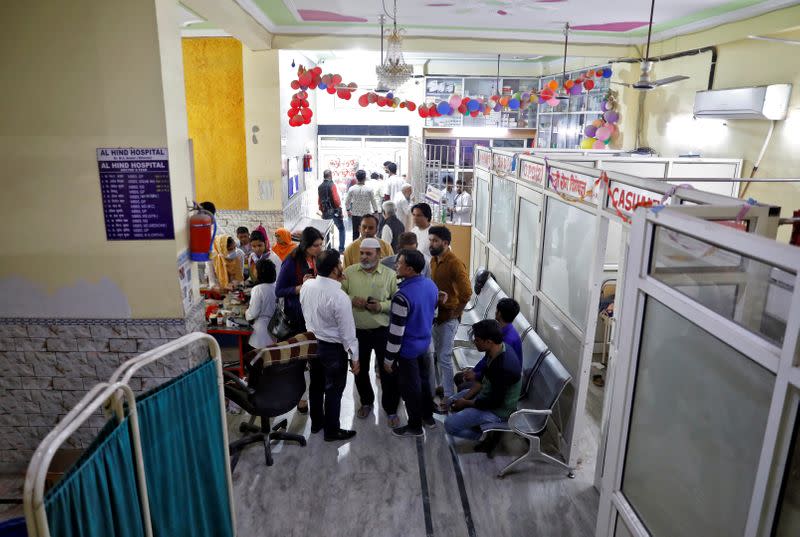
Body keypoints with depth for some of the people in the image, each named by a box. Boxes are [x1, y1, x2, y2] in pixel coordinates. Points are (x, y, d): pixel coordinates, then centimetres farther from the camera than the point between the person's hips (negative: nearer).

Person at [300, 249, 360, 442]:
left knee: (316, 385, 22)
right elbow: (347, 331, -21)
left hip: (312, 342, 7)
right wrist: (355, 357, -11)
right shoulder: (339, 297, -28)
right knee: (333, 390, 10)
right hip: (333, 348, -7)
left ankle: (316, 422, 41)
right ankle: (332, 431, 26)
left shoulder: (306, 286, -9)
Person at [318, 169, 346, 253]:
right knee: (341, 229, 4)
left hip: (325, 212, 5)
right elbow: (336, 199, -17)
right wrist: (339, 206, -1)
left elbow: (319, 201, 10)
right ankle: (341, 248, -2)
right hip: (334, 211, -5)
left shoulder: (320, 187, 5)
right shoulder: (332, 185, -13)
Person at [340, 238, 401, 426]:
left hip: (383, 331, -2)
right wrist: (352, 300, -17)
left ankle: (391, 409, 24)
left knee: (388, 371, 5)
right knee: (360, 370, 18)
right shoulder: (349, 272, 0)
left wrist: (381, 306, -20)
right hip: (357, 331, 2)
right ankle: (366, 402, 41)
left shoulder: (390, 274, -5)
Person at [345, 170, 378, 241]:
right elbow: (373, 201, -3)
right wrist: (375, 211, 13)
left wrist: (348, 210, 20)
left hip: (355, 214, 2)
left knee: (355, 233, 11)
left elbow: (347, 202, 1)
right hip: (367, 214, -2)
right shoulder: (368, 189, -12)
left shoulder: (352, 189, -7)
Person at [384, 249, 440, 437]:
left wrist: (389, 359, -14)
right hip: (425, 343, 8)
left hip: (408, 349, -7)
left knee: (410, 388, 11)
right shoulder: (431, 285, -6)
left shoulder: (402, 296, -30)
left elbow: (396, 332, -25)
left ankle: (415, 426, 28)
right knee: (424, 381, 24)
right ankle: (428, 416, 42)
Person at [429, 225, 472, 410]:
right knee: (438, 353, 19)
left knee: (444, 357, -3)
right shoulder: (434, 260, 6)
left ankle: (449, 396, 9)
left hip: (448, 317, -8)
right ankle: (443, 385, 36)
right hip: (435, 314, 8)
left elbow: (466, 292, -26)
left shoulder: (455, 264, -21)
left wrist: (455, 313, -18)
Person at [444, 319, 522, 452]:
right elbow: (485, 378, 8)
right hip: (489, 394, 9)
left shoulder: (504, 367, -36)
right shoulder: (498, 349, -9)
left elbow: (495, 402, -25)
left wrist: (467, 403, -13)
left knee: (450, 425, -12)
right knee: (454, 402, 19)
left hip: (499, 409, -9)